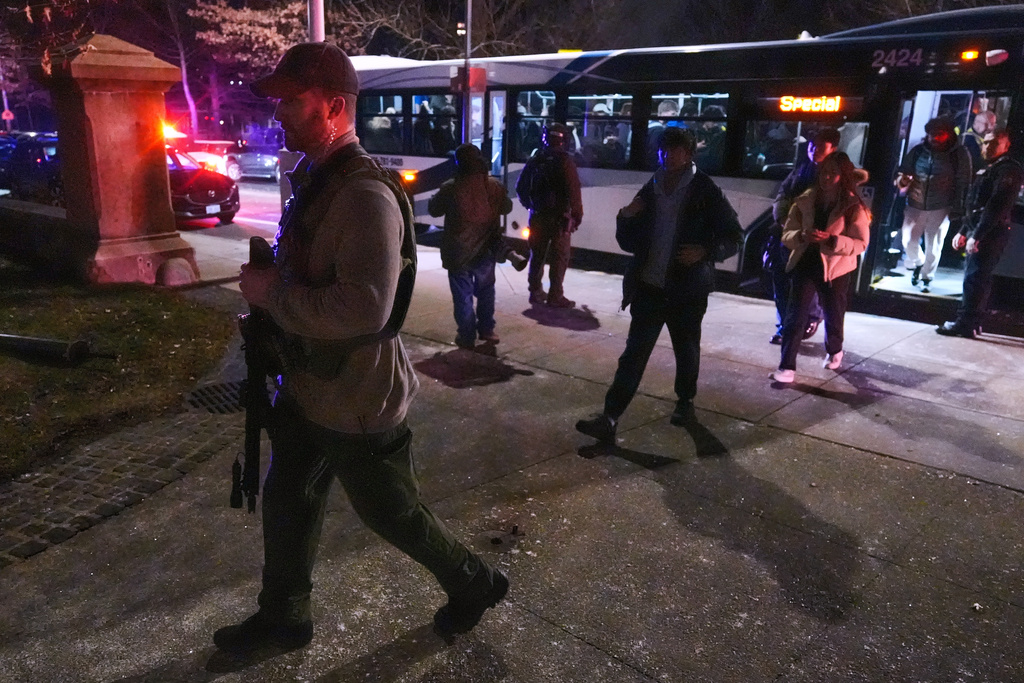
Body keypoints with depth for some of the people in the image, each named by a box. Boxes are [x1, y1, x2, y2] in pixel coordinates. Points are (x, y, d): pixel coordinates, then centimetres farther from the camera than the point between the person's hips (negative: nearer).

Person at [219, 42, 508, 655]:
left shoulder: (365, 195, -26)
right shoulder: (315, 178, 8)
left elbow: (363, 308, -35)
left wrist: (272, 294, -25)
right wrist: (269, 282, 7)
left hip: (355, 398, -9)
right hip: (309, 385, 10)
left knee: (392, 511, 10)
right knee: (287, 501, 20)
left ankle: (474, 583, 35)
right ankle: (284, 617, 41)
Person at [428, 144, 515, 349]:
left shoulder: (450, 188, -15)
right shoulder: (495, 186, -7)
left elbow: (433, 209, 0)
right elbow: (506, 208, 10)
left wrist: (440, 195, 18)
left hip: (459, 251, -2)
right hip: (486, 249, 3)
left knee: (463, 295, 7)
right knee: (485, 290, 20)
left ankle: (467, 336, 11)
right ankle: (486, 329, 25)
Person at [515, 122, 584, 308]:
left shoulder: (535, 160, 6)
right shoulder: (564, 160, -11)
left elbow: (521, 188, 11)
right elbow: (573, 191, -17)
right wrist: (577, 215, -9)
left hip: (538, 216, 5)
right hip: (559, 217, -5)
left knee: (537, 255, 14)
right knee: (559, 257, 1)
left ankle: (536, 292, 20)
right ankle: (555, 296, 1)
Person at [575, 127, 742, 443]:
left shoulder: (705, 193, -4)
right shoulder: (648, 193, 7)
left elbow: (733, 233, -1)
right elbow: (629, 243, 12)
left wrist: (706, 251, -17)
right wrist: (626, 219, -8)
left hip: (687, 289, -2)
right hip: (649, 287, 2)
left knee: (686, 350, 16)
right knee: (634, 352, -4)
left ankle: (685, 402, 39)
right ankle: (609, 418, -7)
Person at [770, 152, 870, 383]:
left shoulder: (854, 207, -8)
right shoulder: (805, 201, 0)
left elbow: (860, 244, -12)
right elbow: (787, 234, -1)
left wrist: (832, 240, -27)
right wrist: (802, 236, -23)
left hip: (835, 269, -1)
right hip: (805, 263, 1)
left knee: (833, 316, 16)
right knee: (794, 316, -8)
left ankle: (834, 351, 44)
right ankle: (787, 366, -5)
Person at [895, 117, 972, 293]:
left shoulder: (959, 154, -6)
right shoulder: (917, 151, -1)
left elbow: (963, 184, -3)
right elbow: (903, 172, 8)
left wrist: (957, 210, -6)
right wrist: (901, 180, -16)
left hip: (940, 209, -2)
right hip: (915, 206, 2)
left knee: (933, 247, 6)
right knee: (908, 241, 2)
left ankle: (926, 278, 26)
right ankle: (917, 263, 34)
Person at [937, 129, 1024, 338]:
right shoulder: (988, 170, 22)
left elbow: (997, 205, -19)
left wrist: (977, 235, -25)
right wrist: (963, 231, 19)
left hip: (991, 234, -10)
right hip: (977, 232, 10)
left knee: (974, 278, -12)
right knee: (977, 279, 11)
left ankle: (965, 324, -12)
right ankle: (971, 323, 16)